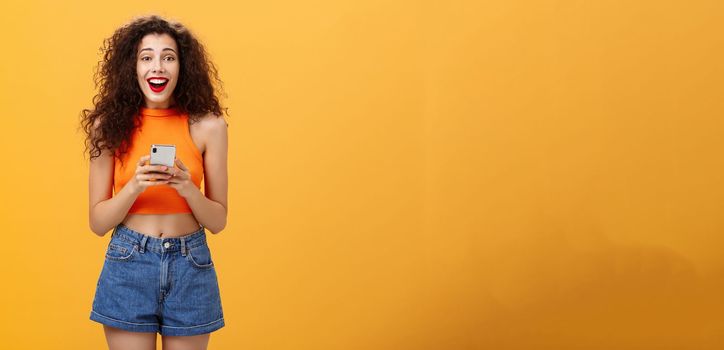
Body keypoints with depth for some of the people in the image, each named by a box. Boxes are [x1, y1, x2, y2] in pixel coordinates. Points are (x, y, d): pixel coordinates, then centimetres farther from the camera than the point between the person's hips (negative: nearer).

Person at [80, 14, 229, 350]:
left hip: (191, 268, 1)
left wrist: (187, 188, -17)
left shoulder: (208, 126, -4)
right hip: (128, 265, 0)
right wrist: (135, 186, -18)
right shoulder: (110, 125, -3)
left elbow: (218, 220, 1)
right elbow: (98, 222, -1)